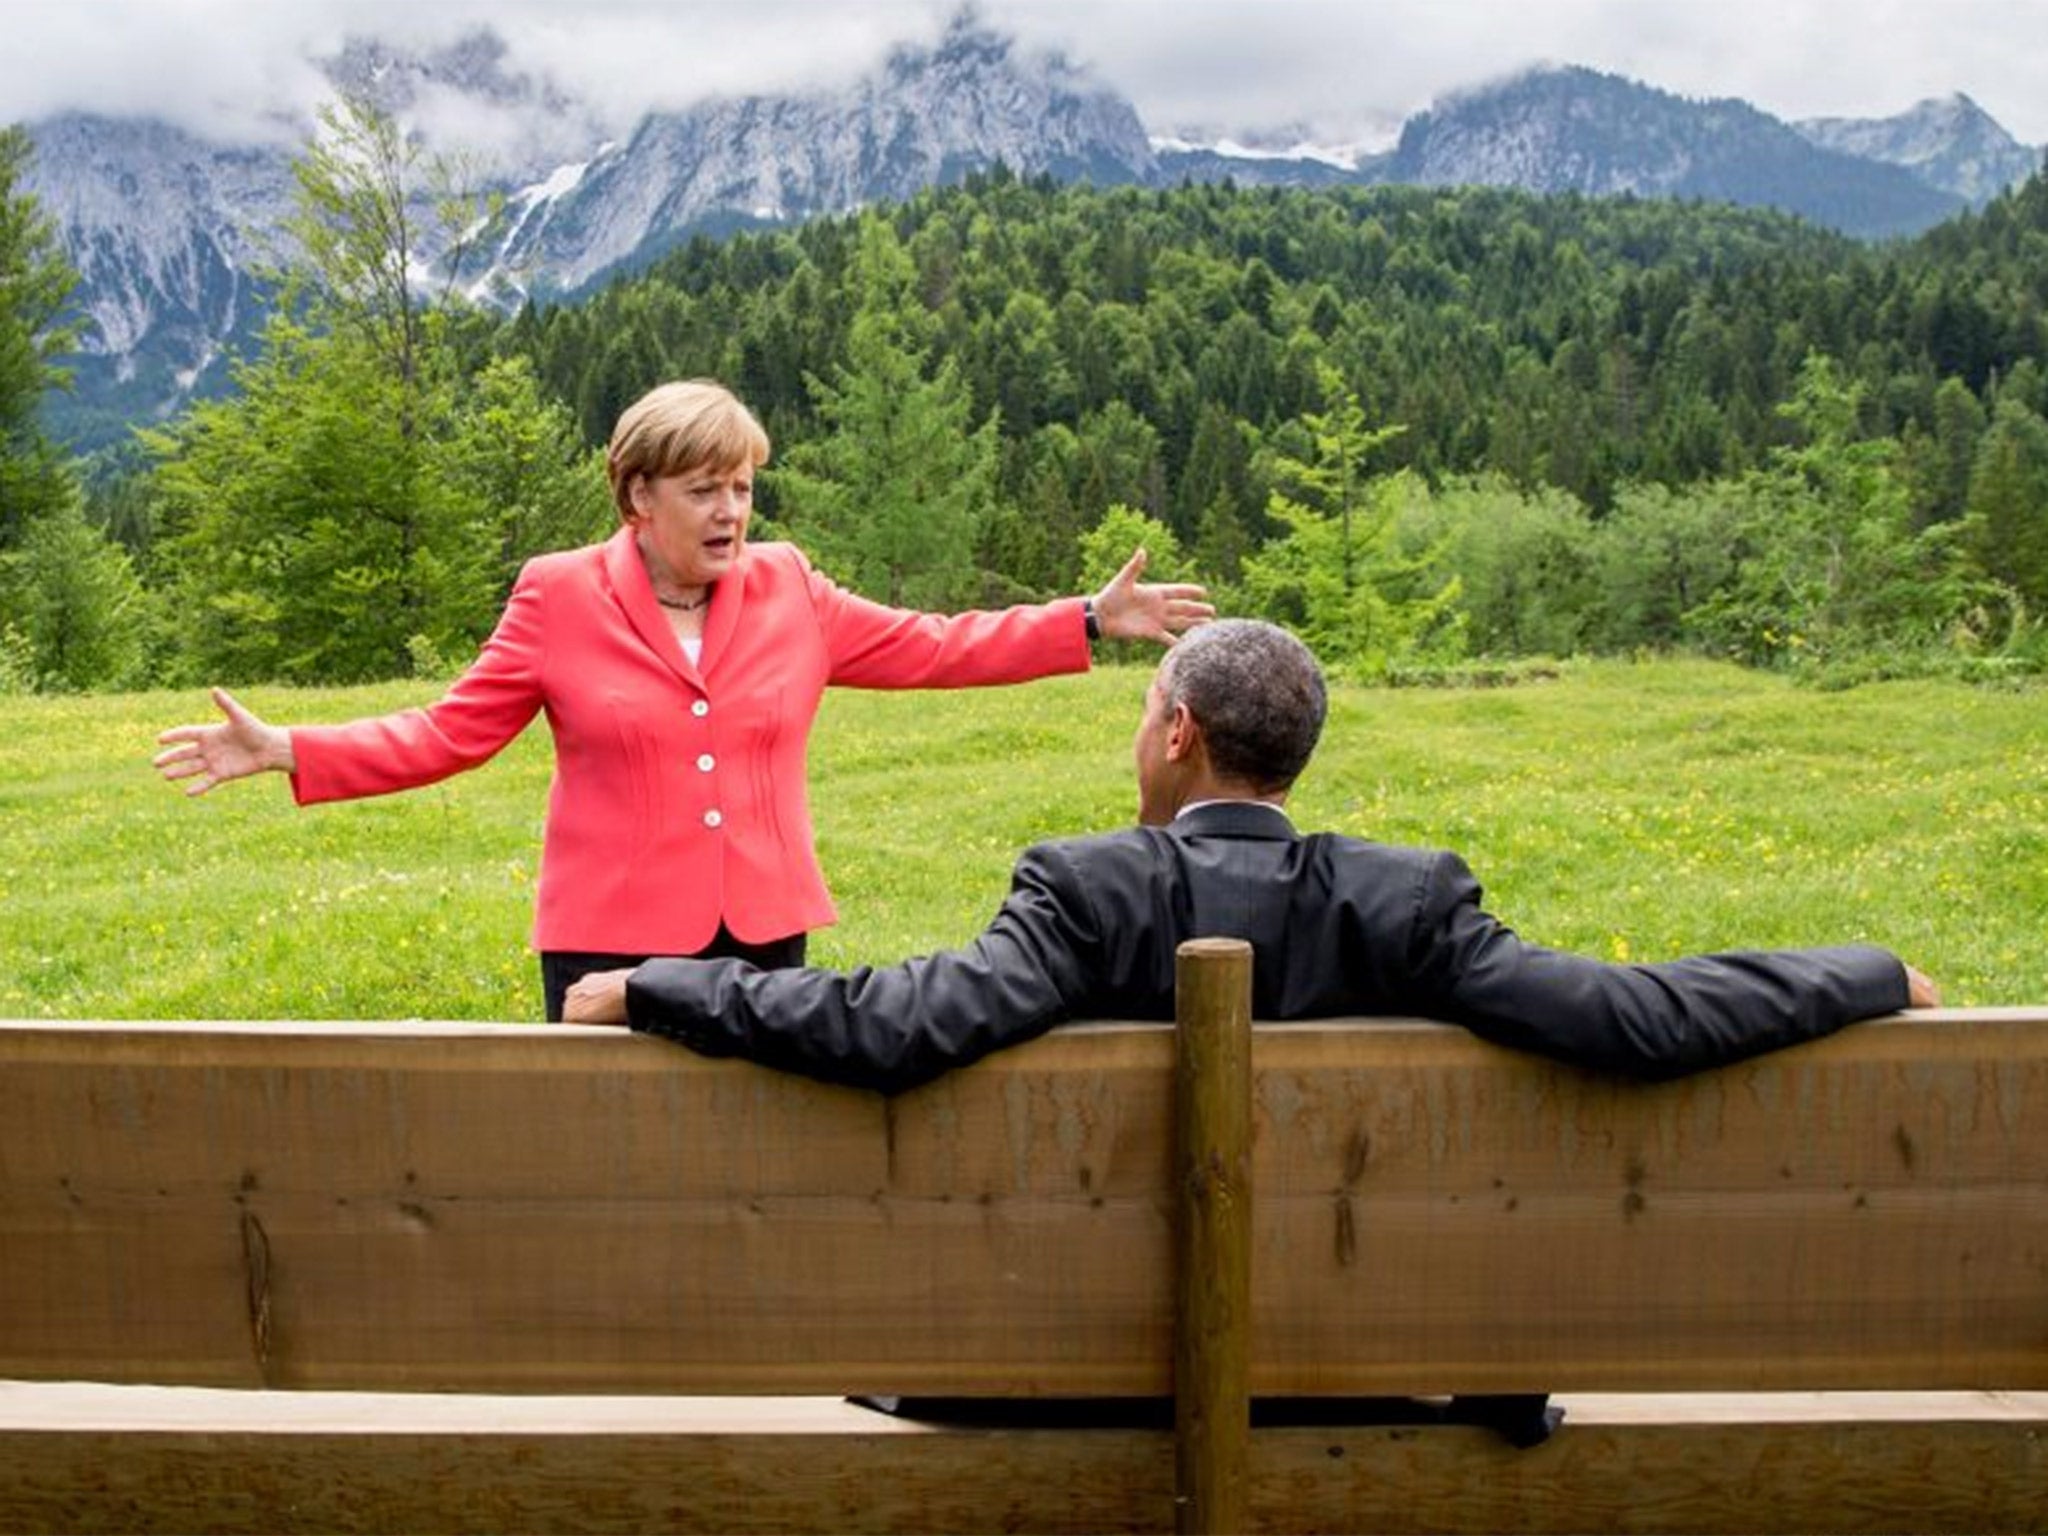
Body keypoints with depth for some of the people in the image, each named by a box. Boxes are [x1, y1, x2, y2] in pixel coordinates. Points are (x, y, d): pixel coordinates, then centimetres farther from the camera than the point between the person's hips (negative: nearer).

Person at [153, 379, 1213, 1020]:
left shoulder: (788, 591, 6)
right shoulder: (559, 597, -1)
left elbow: (931, 650, 10)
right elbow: (449, 733, 0)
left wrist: (1094, 620, 9)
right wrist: (286, 753, -10)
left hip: (764, 932, 3)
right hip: (614, 941, -2)